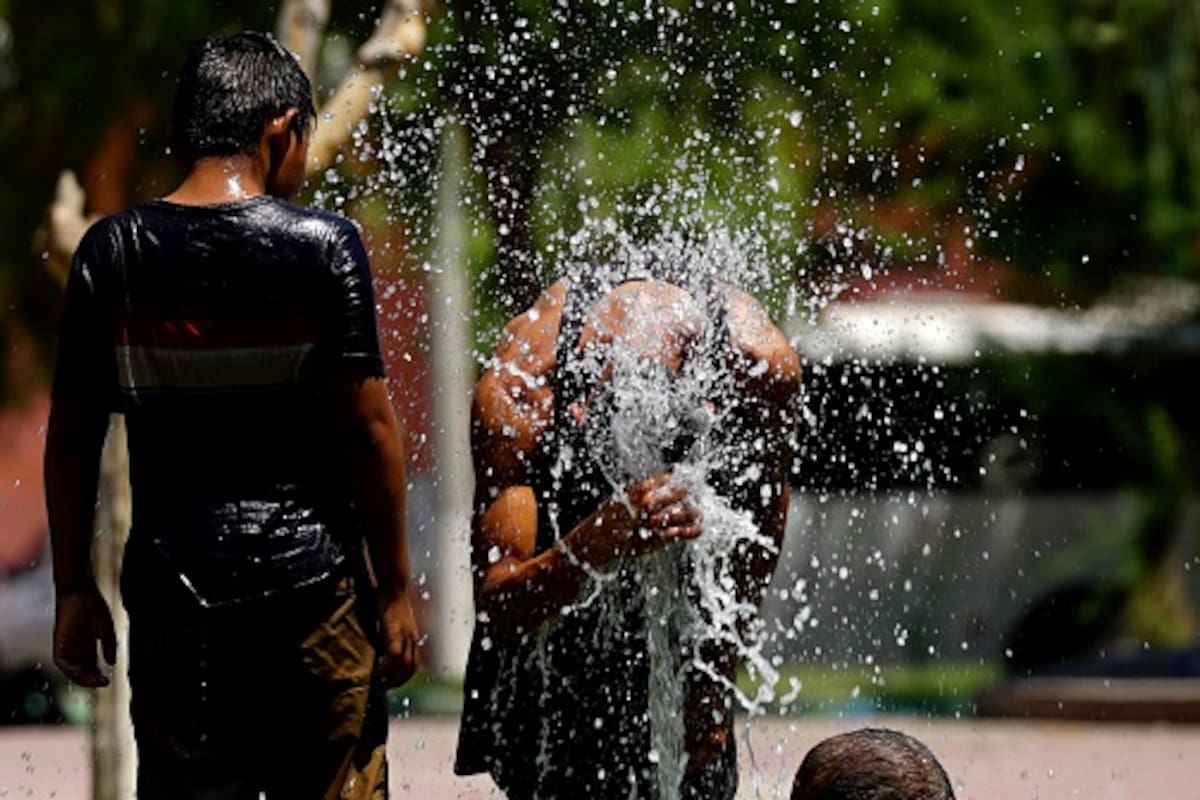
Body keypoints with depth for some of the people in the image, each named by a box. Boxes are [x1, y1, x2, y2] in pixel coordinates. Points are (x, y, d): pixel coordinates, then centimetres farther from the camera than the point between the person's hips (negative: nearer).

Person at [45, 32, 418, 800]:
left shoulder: (113, 252, 2)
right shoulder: (324, 246, -6)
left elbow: (73, 433, 2)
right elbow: (367, 427, -7)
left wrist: (74, 588, 10)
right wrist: (394, 589, -1)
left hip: (171, 587, 2)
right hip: (310, 582, -2)